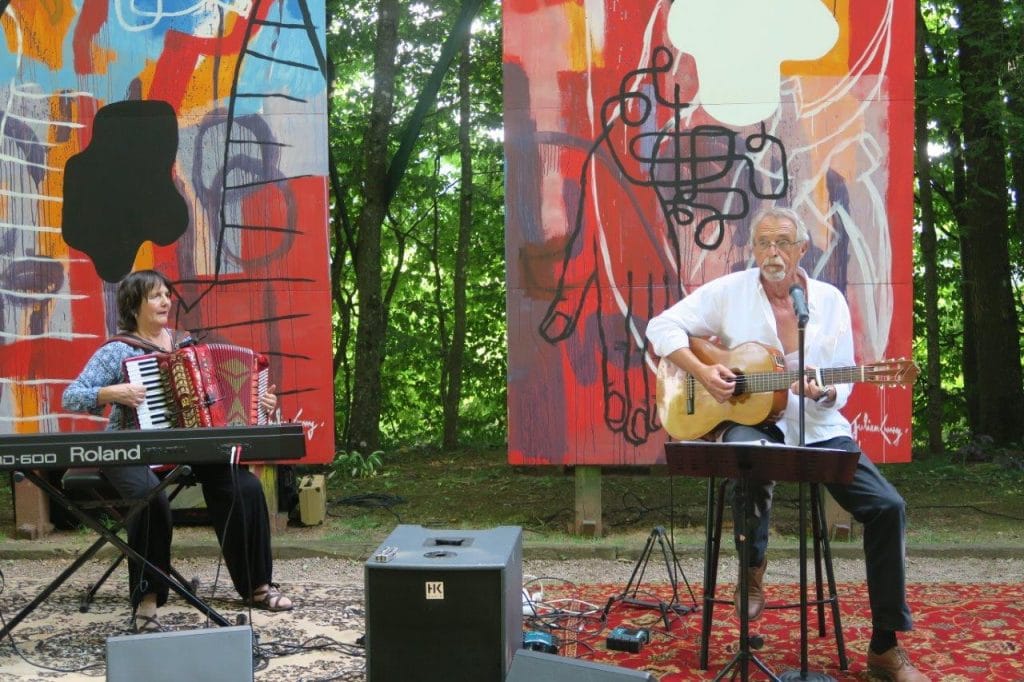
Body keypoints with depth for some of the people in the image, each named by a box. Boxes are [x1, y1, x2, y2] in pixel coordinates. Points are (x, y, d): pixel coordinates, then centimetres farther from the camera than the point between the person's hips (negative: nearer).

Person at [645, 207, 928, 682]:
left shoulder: (830, 300, 4)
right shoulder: (729, 292, -2)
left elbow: (842, 384, 6)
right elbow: (662, 327, -3)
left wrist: (825, 394, -17)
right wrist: (702, 371, -17)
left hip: (818, 427, 3)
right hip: (749, 420, -3)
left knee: (887, 507, -14)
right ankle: (752, 572, -14)